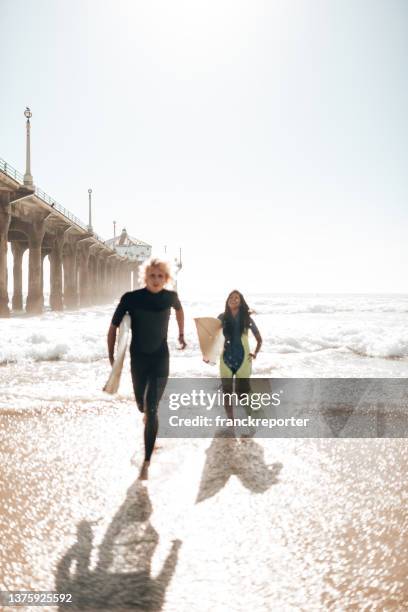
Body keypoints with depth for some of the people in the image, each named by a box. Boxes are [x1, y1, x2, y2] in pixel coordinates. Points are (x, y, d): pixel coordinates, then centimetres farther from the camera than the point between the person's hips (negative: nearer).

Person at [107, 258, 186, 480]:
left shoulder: (170, 297, -8)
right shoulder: (131, 298, -15)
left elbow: (179, 309, 17)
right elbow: (113, 328, -6)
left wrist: (181, 334, 21)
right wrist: (111, 357, -8)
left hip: (160, 358, -1)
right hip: (138, 358, 1)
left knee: (152, 410, -9)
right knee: (141, 404, 19)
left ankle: (146, 462, -3)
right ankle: (147, 415, 57)